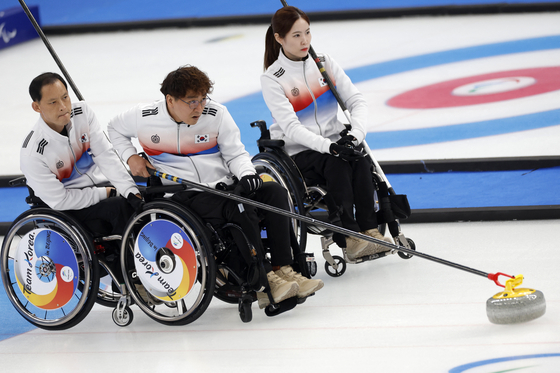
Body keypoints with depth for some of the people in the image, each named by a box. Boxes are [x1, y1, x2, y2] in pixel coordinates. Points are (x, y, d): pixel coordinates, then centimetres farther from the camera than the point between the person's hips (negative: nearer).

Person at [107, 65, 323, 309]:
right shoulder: (144, 117, -4)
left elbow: (235, 154, 6)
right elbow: (115, 129, 17)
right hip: (184, 196, -4)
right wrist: (130, 157, 2)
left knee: (275, 192, -20)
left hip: (223, 187, 4)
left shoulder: (216, 114, 0)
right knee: (239, 207, -32)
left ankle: (282, 269, -21)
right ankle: (264, 284, -33)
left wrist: (246, 174, -15)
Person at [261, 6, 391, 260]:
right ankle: (348, 237, -36)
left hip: (335, 142, 4)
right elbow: (291, 127, -18)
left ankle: (369, 229, -31)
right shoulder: (272, 79, -7)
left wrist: (355, 134, -20)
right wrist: (327, 146, -33)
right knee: (337, 164, -33)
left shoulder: (324, 63, 7)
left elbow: (356, 101, 1)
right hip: (297, 153, -4)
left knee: (360, 160, -28)